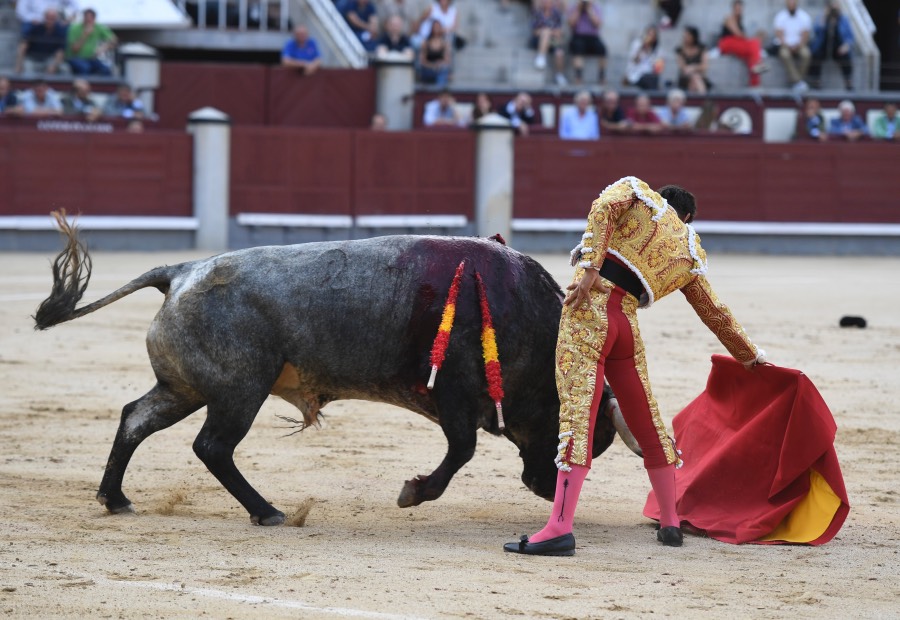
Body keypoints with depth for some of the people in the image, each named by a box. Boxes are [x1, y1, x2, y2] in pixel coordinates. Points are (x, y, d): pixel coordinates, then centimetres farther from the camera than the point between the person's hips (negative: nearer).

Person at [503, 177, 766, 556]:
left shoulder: (636, 191, 15)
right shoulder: (690, 255, 22)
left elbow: (604, 208, -7)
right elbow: (715, 314, 29)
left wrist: (590, 267, -13)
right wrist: (751, 355, 42)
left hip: (589, 308, -3)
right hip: (626, 323, 3)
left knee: (577, 412, -12)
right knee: (647, 423, 19)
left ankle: (560, 529, -21)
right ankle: (671, 523, 29)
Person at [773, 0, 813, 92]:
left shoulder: (804, 16, 2)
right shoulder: (780, 16, 2)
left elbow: (805, 35, -3)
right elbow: (779, 34, -5)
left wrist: (798, 46, -19)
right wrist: (787, 46, -20)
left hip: (799, 46, 0)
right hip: (785, 45, 0)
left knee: (806, 53, -34)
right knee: (784, 54, -36)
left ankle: (796, 82, -27)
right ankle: (798, 81, -42)